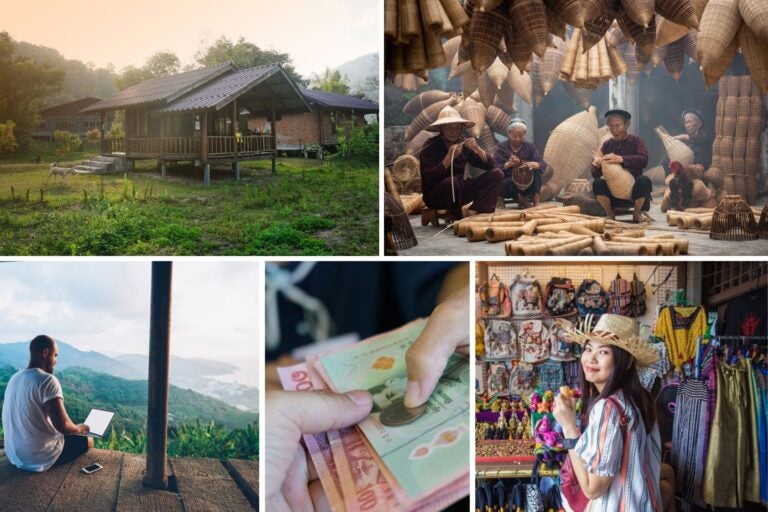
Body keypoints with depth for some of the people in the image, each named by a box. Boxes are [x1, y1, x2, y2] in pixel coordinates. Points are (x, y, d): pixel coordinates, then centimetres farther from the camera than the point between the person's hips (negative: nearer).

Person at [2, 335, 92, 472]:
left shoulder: (15, 378, 5)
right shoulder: (47, 380, -21)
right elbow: (63, 426, -26)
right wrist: (79, 428, -4)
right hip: (39, 458, -8)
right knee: (88, 441, 16)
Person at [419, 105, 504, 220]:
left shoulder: (464, 144, 1)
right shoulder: (430, 146, -13)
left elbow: (489, 165, 0)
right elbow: (429, 179, -25)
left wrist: (477, 149, -17)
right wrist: (449, 157, -31)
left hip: (458, 192, 6)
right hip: (435, 196, -6)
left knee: (496, 174, -7)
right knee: (451, 181, -38)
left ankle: (473, 212, -22)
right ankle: (458, 219, -15)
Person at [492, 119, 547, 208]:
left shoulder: (530, 147, 2)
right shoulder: (502, 147, -2)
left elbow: (543, 164, -12)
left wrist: (534, 165, -35)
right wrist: (508, 164, -33)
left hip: (527, 182, 1)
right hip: (508, 182, -1)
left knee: (536, 170, -26)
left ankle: (536, 199, -25)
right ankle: (522, 200, -12)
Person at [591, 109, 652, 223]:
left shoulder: (636, 141, -1)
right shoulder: (607, 145, 5)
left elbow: (643, 160, -23)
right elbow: (595, 174, 0)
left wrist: (621, 159, -37)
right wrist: (596, 166, -25)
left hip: (633, 187, -2)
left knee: (643, 180, -32)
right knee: (597, 183, -26)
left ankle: (636, 214, -6)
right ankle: (610, 214, -3)